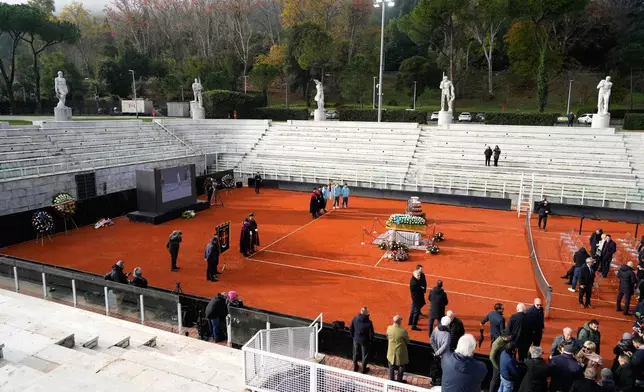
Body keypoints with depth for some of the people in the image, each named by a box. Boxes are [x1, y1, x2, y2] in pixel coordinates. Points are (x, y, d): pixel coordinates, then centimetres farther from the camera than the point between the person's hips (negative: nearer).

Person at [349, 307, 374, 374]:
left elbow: (350, 329, -5)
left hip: (356, 339, 3)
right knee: (365, 355, 17)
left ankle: (355, 367, 39)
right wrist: (370, 340, 2)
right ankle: (364, 369, 32)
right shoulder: (369, 322, -27)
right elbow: (371, 333, -18)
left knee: (355, 353, 23)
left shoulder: (355, 319, -16)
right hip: (364, 341, -3)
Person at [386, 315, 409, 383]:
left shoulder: (389, 328, -17)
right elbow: (407, 341, -11)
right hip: (400, 352, -3)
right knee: (401, 367, 21)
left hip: (391, 352, 3)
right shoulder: (403, 331, -27)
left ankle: (391, 380, 35)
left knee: (391, 367, 23)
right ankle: (399, 380, 32)